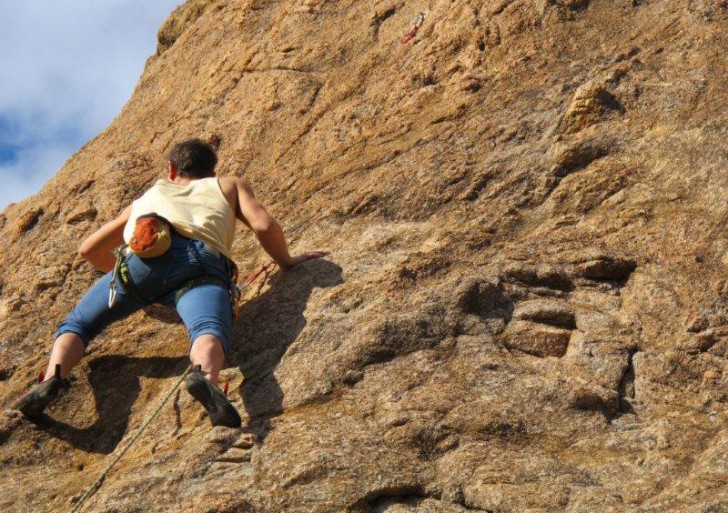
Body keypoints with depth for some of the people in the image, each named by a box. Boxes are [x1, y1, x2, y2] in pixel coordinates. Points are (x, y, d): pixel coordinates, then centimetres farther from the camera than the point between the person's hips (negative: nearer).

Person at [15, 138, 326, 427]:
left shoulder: (147, 198, 43)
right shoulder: (229, 185, 38)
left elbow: (89, 250, 50)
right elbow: (264, 225, 18)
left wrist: (119, 273, 68)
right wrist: (287, 262, 35)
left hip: (140, 257, 2)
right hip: (200, 261, -2)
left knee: (74, 327, 16)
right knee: (208, 333, -27)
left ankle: (52, 379, -14)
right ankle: (205, 377, -61)